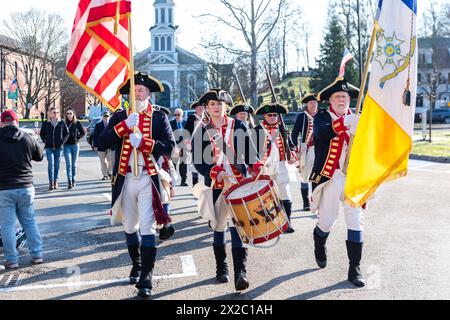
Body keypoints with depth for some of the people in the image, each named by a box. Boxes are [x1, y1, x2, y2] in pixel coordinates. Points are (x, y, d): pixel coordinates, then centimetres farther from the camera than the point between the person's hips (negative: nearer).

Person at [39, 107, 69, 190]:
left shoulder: (62, 123, 4)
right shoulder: (46, 123, 3)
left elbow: (67, 133, 12)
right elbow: (41, 133, 14)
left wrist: (63, 141, 0)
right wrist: (45, 140, 2)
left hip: (59, 147, 1)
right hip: (49, 147, -1)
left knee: (57, 165, 7)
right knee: (51, 164, -10)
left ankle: (55, 181, 18)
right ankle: (51, 182, -11)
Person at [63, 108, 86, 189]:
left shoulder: (77, 123, 1)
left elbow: (83, 133, 9)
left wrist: (78, 138, -1)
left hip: (75, 145, 1)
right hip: (67, 145, -1)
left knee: (74, 164, 8)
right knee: (68, 163, -10)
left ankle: (73, 180, 19)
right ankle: (69, 182, -14)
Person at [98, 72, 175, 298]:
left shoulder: (159, 118, 3)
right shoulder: (119, 117, 9)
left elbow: (169, 146, -7)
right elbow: (102, 142, -4)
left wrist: (142, 142, -19)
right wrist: (125, 125, -16)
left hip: (148, 179, -3)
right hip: (125, 179, 3)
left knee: (147, 228, -8)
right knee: (130, 227, 17)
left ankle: (146, 279, -4)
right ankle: (136, 265, 38)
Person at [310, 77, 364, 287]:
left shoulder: (356, 118, 11)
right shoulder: (322, 117, 0)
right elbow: (320, 133, -24)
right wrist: (344, 123, -38)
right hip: (329, 177, -2)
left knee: (355, 221, -1)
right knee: (326, 221, 6)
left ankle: (354, 268, 6)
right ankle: (319, 246, 39)